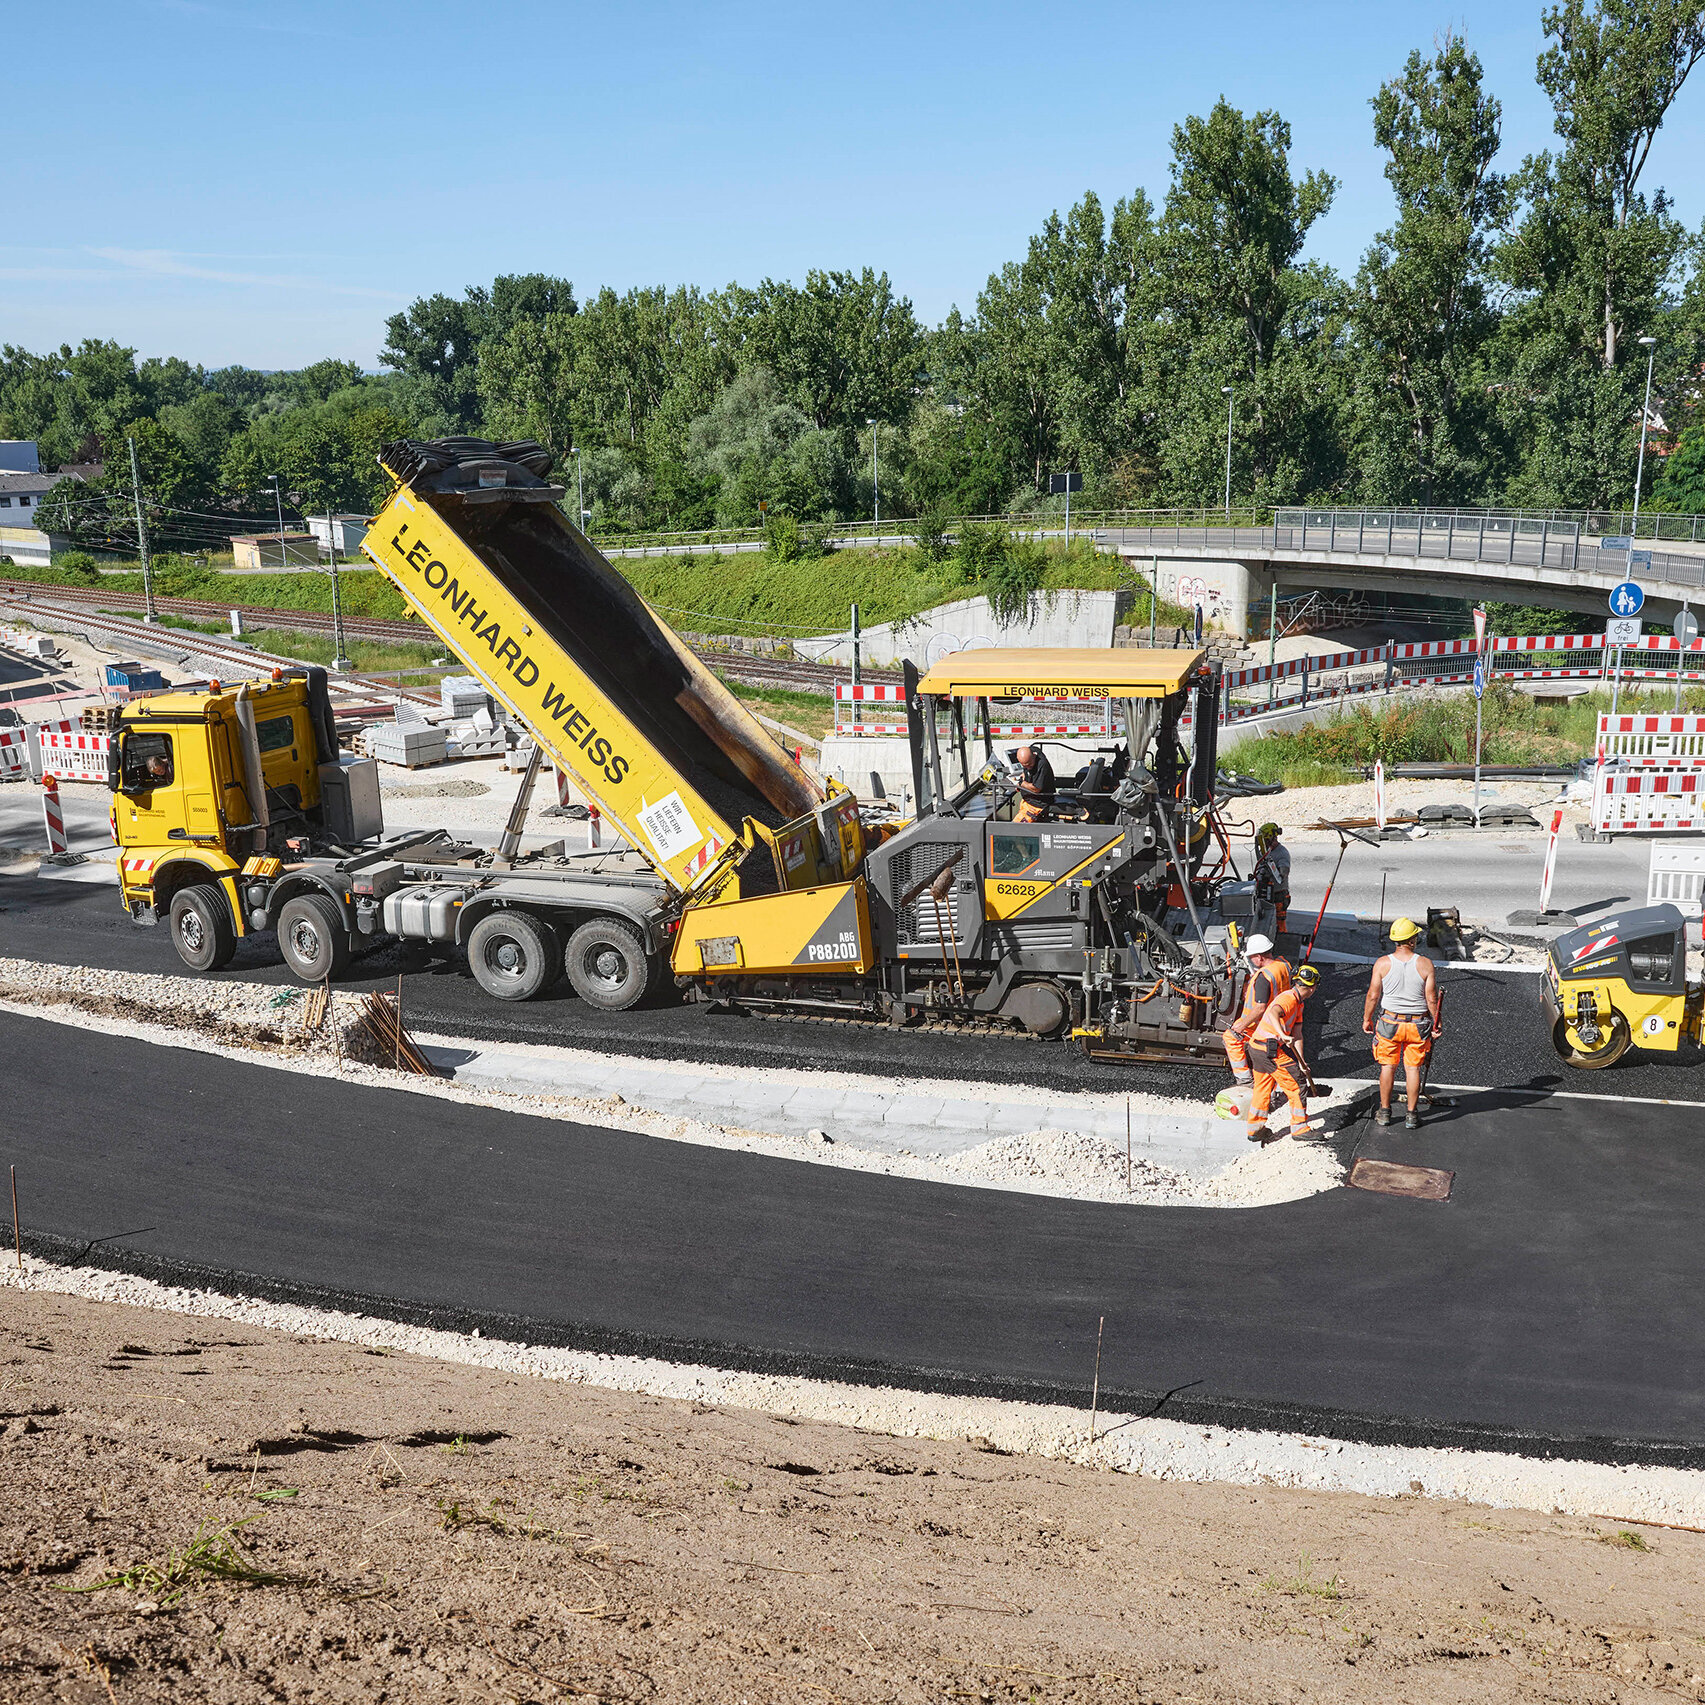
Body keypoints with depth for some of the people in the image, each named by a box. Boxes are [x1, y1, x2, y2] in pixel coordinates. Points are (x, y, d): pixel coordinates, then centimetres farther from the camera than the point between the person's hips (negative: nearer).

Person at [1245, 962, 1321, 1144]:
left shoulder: (1298, 1003, 15)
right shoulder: (1288, 999, -16)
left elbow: (1297, 1034, 11)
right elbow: (1273, 1013, -37)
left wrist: (1300, 1062, 4)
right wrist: (1282, 1035, -49)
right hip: (1271, 1050, -10)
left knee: (1263, 1088, 17)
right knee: (1297, 1084, -1)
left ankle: (1255, 1129, 25)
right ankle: (1299, 1128, 7)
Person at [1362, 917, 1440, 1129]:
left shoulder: (1382, 963, -11)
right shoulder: (1425, 964, -12)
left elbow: (1373, 996, -8)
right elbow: (1432, 999, -8)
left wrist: (1367, 1019, 6)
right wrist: (1436, 1024, 4)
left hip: (1389, 1021, 0)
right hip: (1418, 1024, 0)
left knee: (1388, 1066, 12)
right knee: (1413, 1068, 9)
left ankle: (1384, 1112, 20)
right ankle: (1412, 1116, 16)